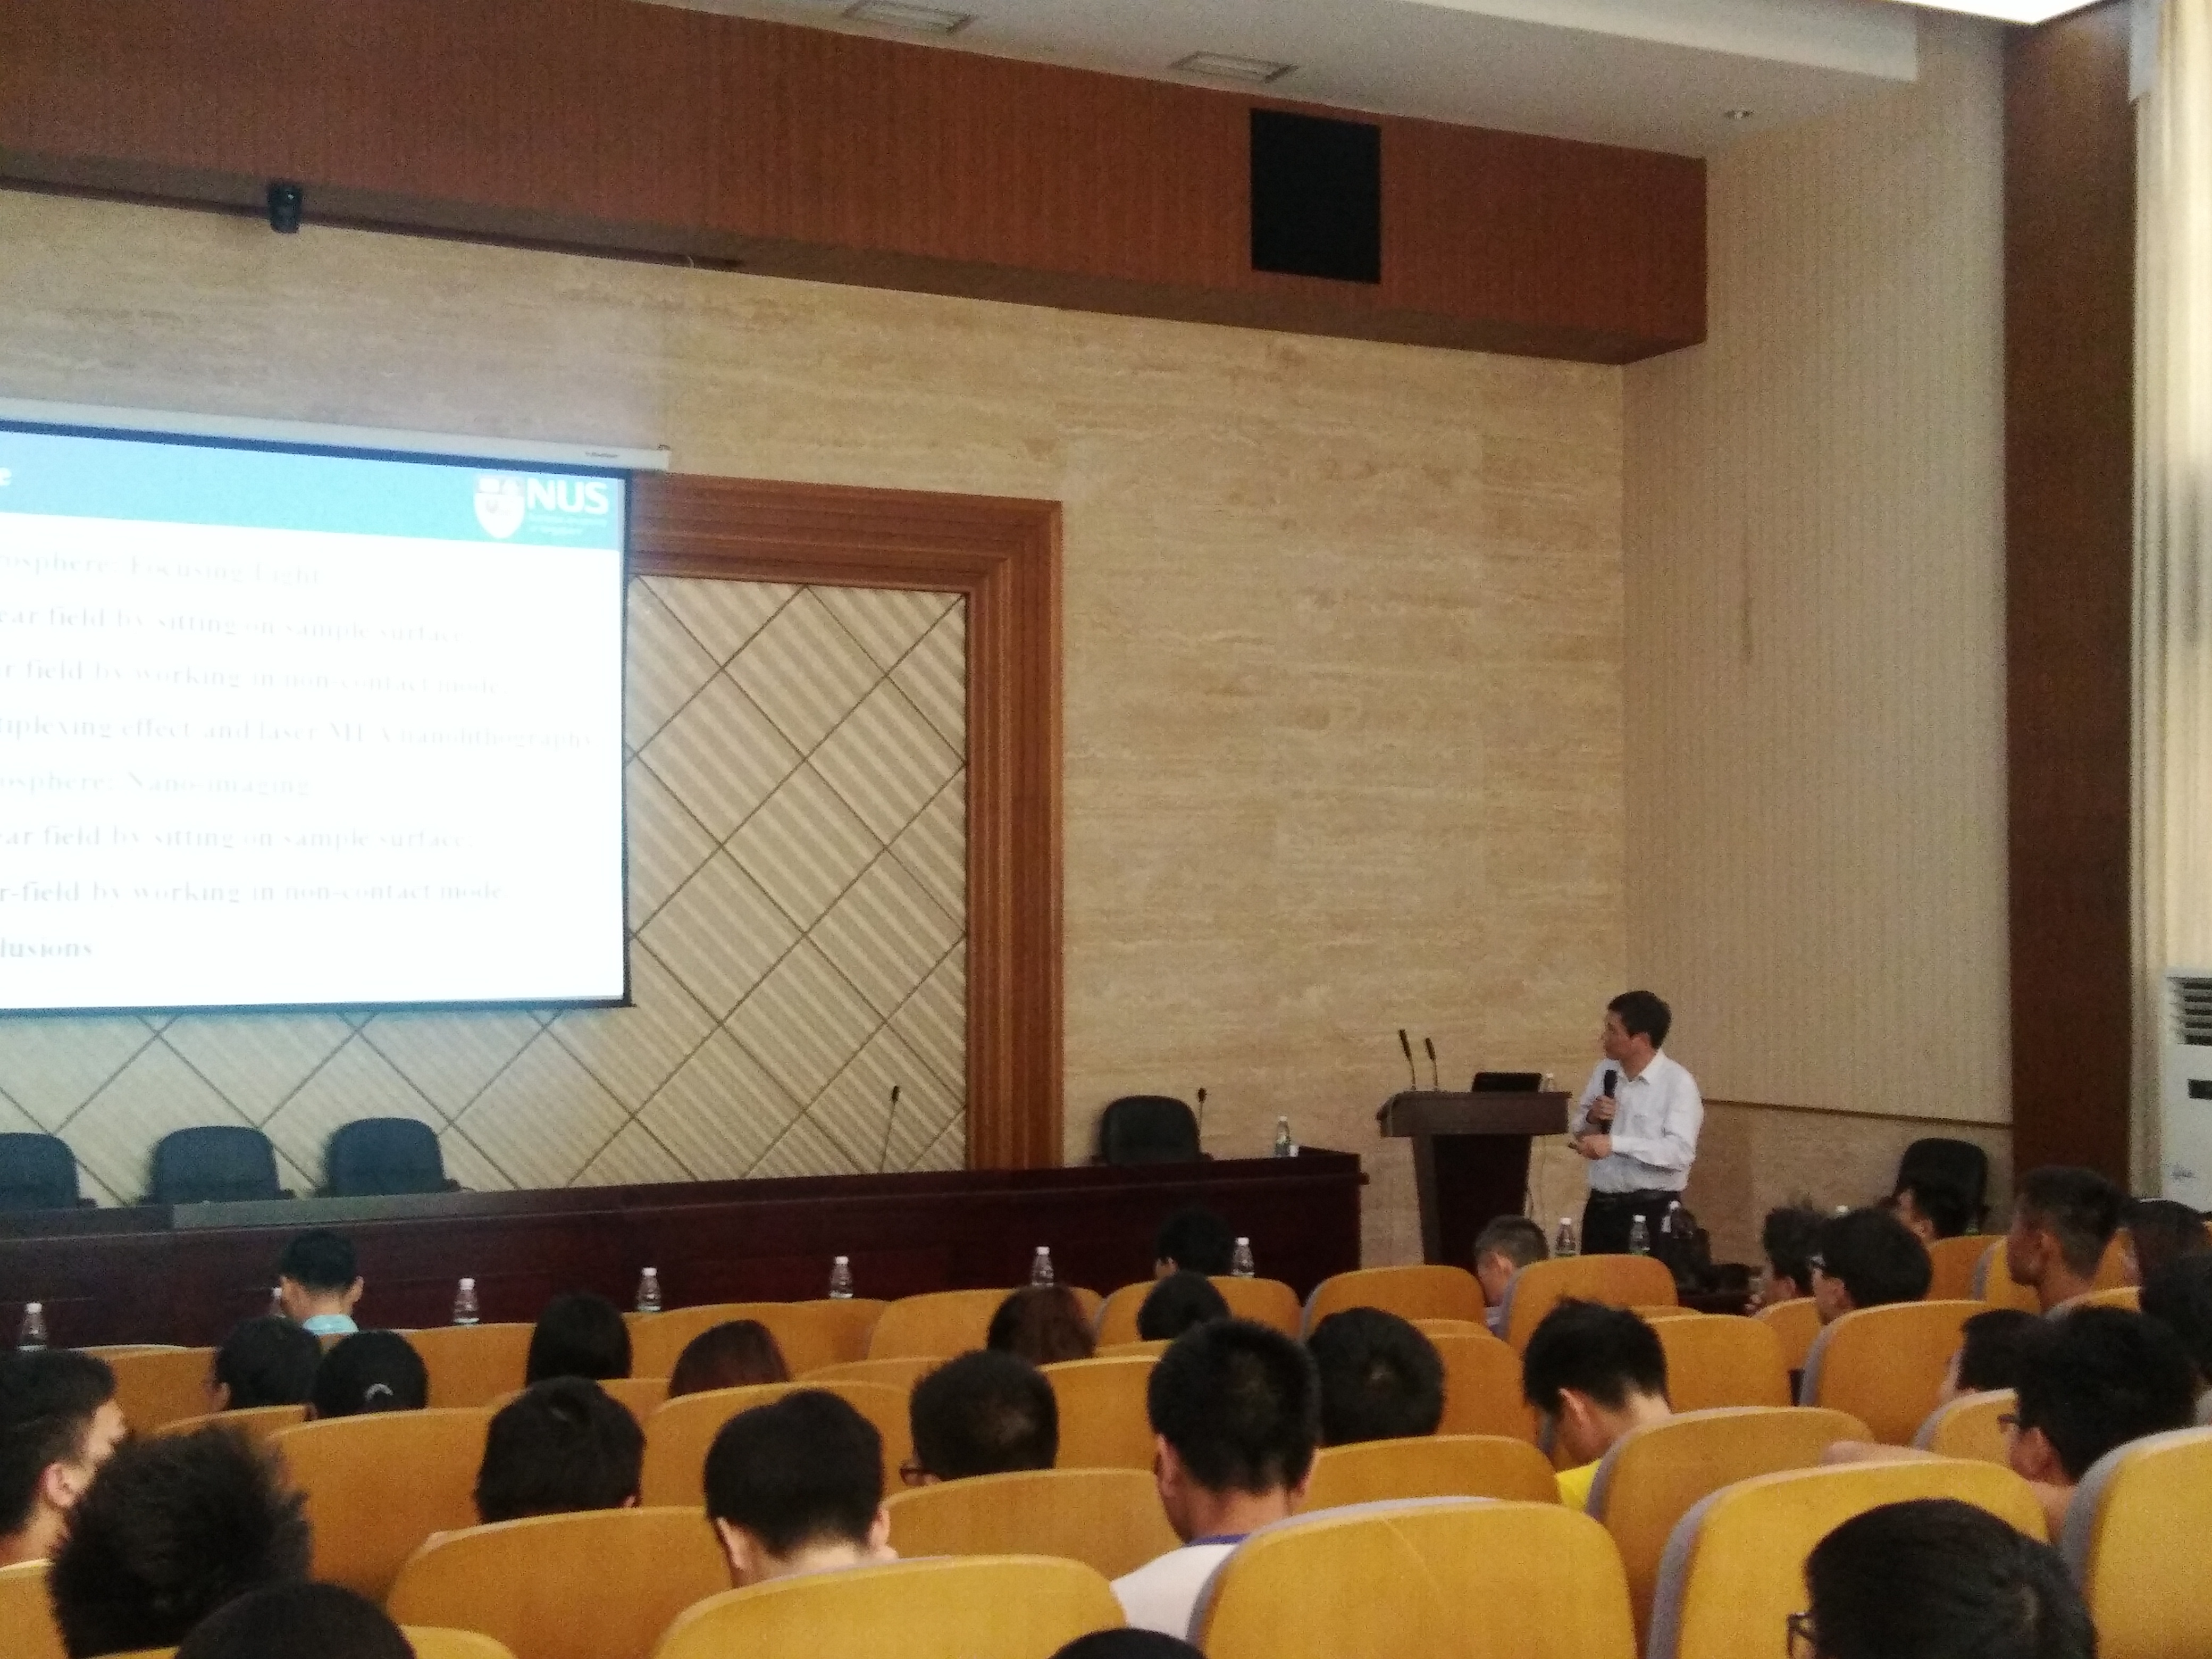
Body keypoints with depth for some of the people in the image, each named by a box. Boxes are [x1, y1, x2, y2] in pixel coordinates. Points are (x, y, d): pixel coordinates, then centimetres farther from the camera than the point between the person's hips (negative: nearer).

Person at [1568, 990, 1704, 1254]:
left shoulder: (1678, 1083, -12)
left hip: (1652, 1210, -6)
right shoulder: (1605, 1072, 7)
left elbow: (1681, 1152, -23)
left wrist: (1615, 1143, -27)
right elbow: (1575, 1132, 16)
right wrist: (1591, 1118, -7)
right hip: (1601, 1207, 6)